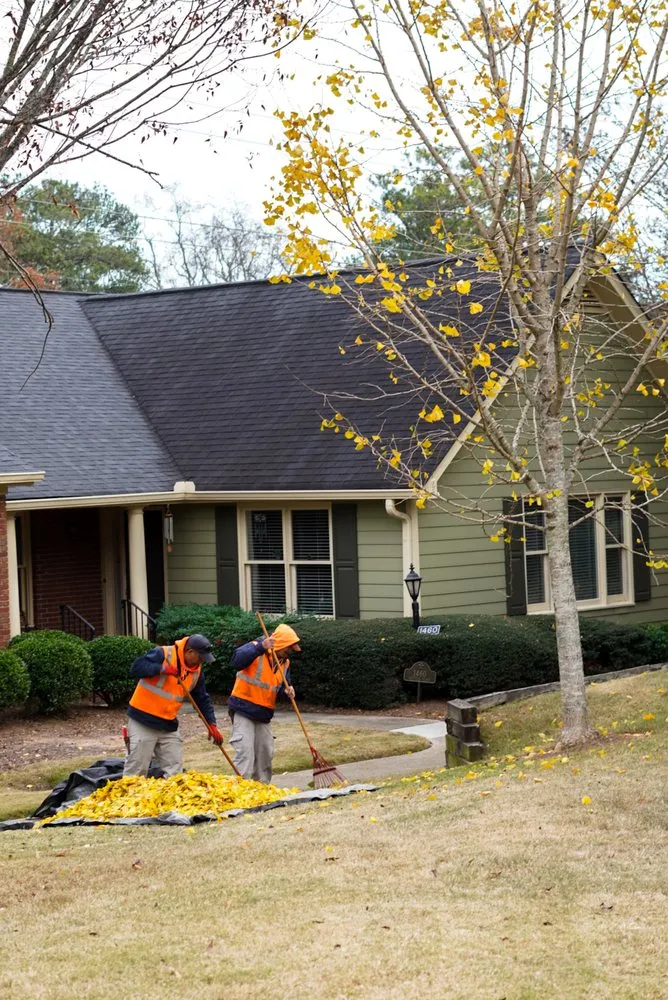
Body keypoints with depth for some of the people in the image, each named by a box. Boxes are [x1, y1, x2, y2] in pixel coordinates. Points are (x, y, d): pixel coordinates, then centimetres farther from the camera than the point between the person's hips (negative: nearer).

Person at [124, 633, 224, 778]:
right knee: (137, 769, -5)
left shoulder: (196, 672, 6)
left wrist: (212, 725, 2)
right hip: (143, 722, -6)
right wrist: (162, 669, -30)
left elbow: (203, 700, 12)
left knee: (175, 770, 6)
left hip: (169, 726, 6)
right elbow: (136, 668, -22)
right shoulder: (162, 654, -14)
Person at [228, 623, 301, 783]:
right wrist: (261, 647, -44)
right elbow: (237, 660, -34)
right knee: (245, 752, -16)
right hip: (243, 710, -7)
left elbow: (285, 683, 16)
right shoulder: (255, 650, -15)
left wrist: (288, 689, -9)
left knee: (265, 753, 13)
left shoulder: (285, 663, 8)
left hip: (264, 715, 7)